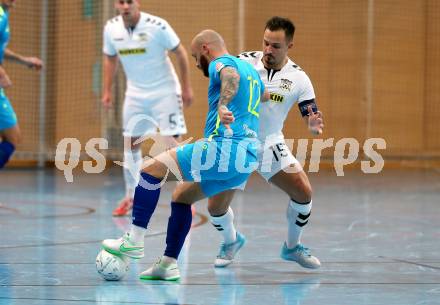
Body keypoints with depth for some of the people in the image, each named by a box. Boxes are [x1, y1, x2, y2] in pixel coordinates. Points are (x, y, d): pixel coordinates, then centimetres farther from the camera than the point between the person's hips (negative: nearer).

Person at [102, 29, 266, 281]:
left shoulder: (220, 63, -1)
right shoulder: (251, 69, 26)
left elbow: (231, 75, -27)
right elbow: (264, 94, 49)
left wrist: (223, 105, -45)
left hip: (225, 146, -10)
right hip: (248, 159, 10)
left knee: (152, 169, -8)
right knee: (182, 196, 24)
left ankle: (134, 241, -13)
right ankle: (169, 265, 20)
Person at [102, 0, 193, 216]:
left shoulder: (157, 26, -21)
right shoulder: (111, 28, -7)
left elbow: (180, 53, -10)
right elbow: (110, 58, 11)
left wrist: (186, 87, -8)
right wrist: (107, 91, 7)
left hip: (164, 91, -5)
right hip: (135, 93, 5)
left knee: (173, 143, -10)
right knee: (131, 143, 6)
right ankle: (130, 197, 17)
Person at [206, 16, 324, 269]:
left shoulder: (298, 78, -8)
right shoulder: (244, 62, -12)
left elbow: (311, 117, -7)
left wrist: (314, 124, -31)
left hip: (271, 145, 1)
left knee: (304, 192, -12)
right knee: (216, 206, -10)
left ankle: (292, 247, 14)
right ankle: (231, 241, 25)